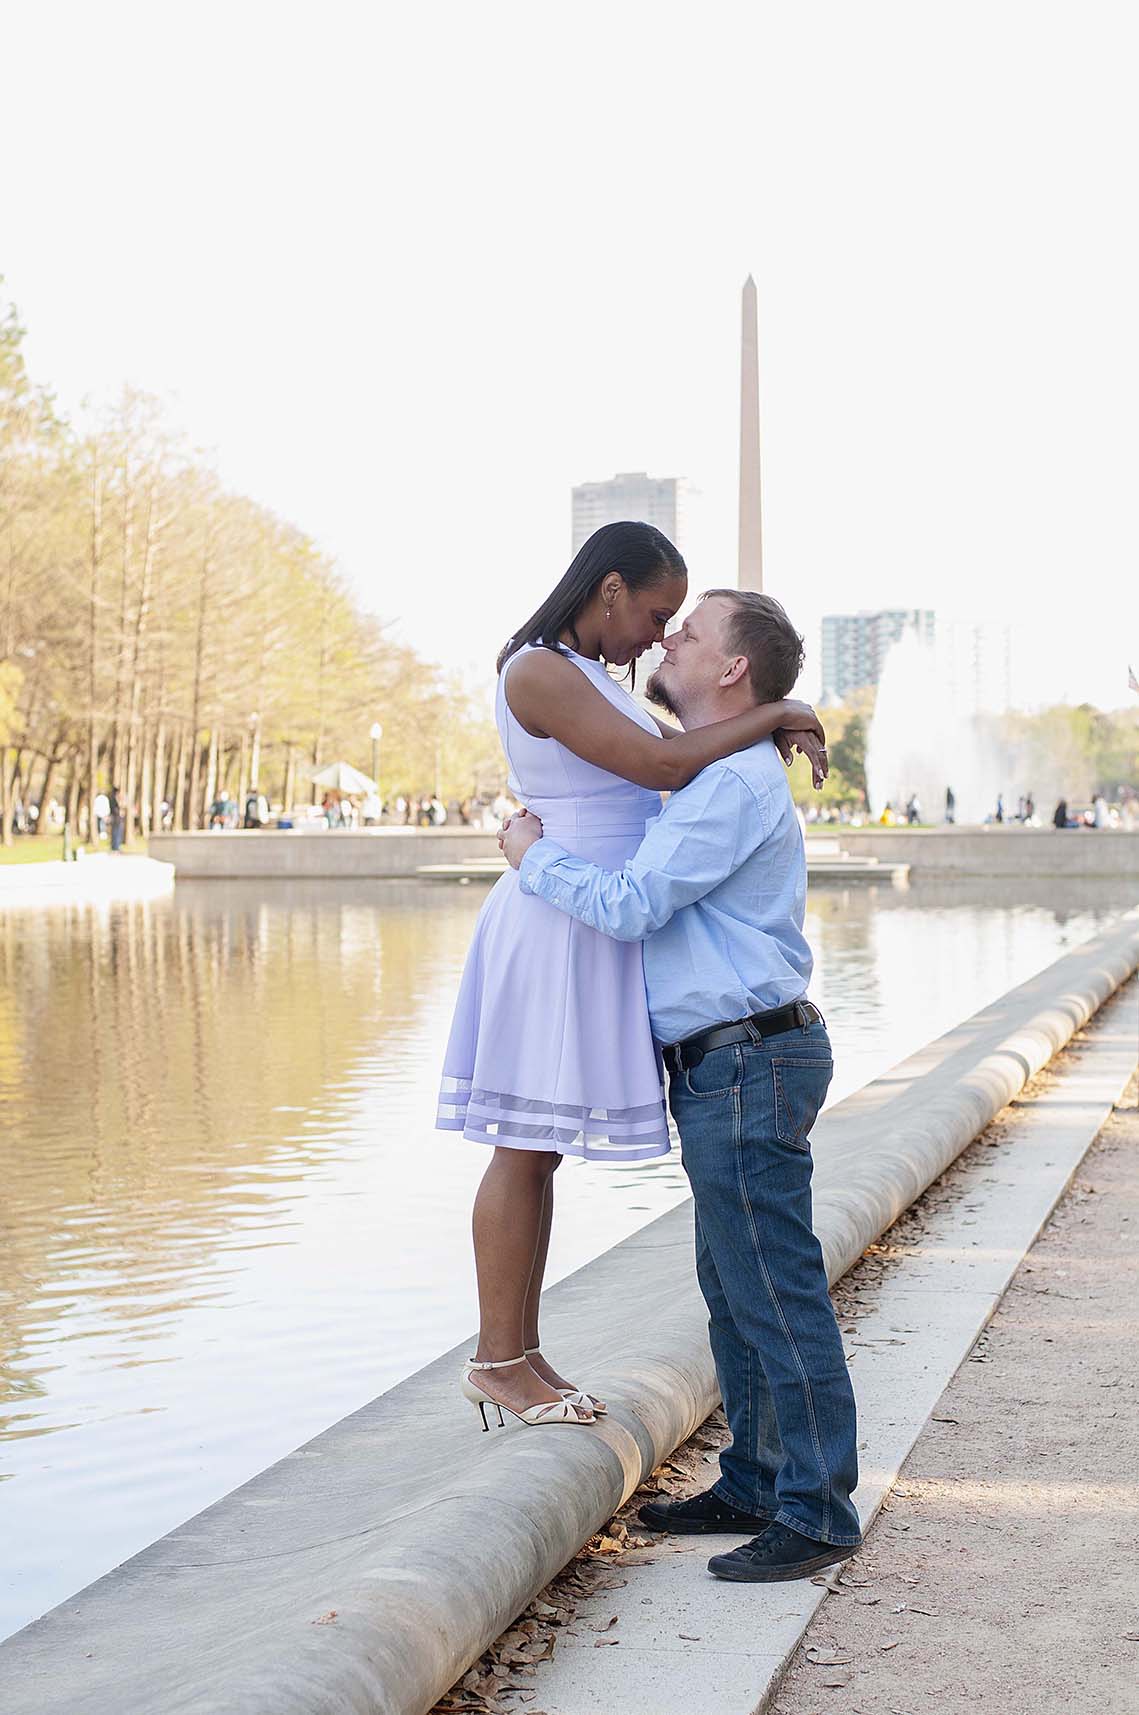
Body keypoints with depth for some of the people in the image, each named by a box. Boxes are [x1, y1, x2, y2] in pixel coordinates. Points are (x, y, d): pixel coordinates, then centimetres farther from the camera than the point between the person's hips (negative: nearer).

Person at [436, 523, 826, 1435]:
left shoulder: (587, 674, 16)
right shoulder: (538, 673, -16)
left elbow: (665, 747, 24)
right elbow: (660, 765, -22)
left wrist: (769, 729, 9)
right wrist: (771, 714, -12)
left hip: (590, 931, 10)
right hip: (556, 925, -10)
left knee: (540, 1151, 12)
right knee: (525, 1148, -2)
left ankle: (523, 1353, 19)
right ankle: (496, 1360, 8)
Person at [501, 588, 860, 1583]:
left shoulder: (735, 782, -16)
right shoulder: (713, 777, 18)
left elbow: (630, 906, -19)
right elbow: (656, 888, 38)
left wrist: (535, 857, -4)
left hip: (749, 1063, -11)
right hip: (723, 1064, 11)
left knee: (776, 1291, -6)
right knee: (735, 1288, 15)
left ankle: (818, 1513, 1)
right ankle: (756, 1486, 25)